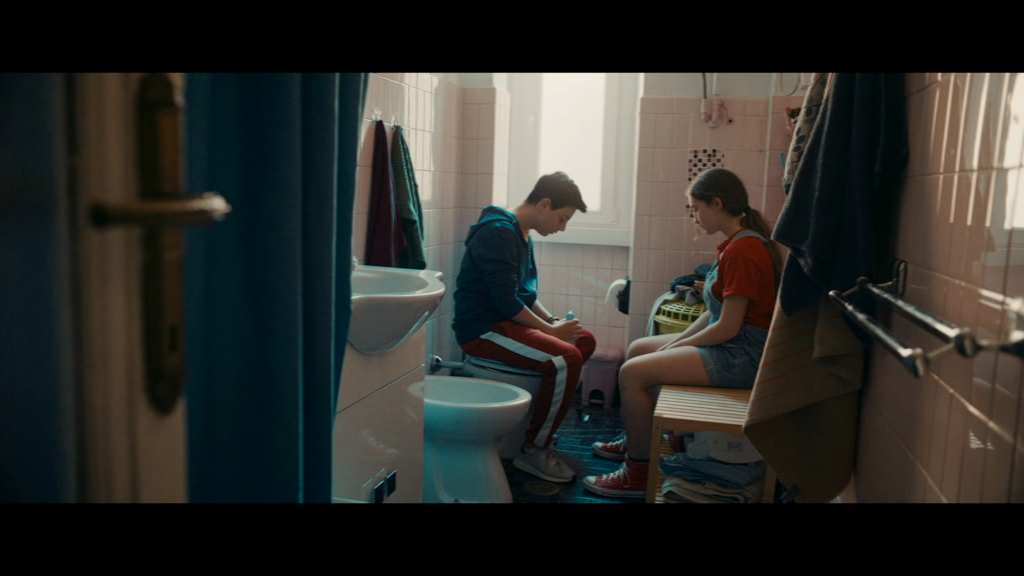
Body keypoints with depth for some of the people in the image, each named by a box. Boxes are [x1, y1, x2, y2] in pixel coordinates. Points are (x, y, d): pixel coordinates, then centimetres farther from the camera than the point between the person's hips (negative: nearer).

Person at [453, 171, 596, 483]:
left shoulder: (521, 235, 14)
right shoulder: (499, 233, -18)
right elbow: (506, 302, -23)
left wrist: (554, 321, 5)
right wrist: (551, 330, -15)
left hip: (503, 321, 11)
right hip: (482, 329, -11)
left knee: (585, 341, 9)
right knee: (566, 360, -25)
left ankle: (542, 422, 14)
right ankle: (533, 450, -10)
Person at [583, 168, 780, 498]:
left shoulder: (743, 251, -22)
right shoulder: (738, 243, 11)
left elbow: (727, 328, -23)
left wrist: (675, 347, -10)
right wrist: (678, 341, 5)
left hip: (741, 357, -11)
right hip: (729, 343, 11)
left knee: (632, 372, -16)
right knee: (637, 349, 17)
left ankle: (639, 474, -4)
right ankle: (637, 439, 30)